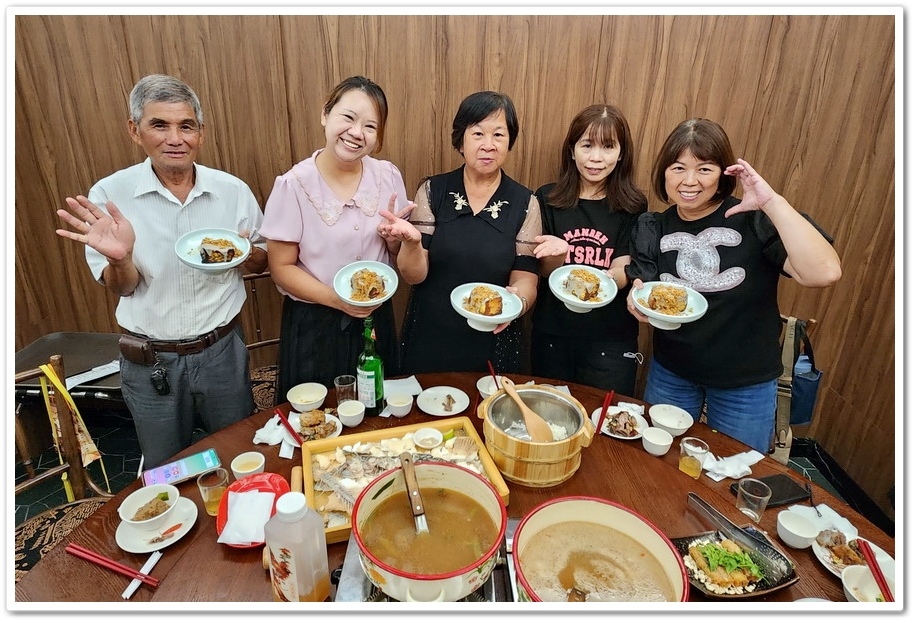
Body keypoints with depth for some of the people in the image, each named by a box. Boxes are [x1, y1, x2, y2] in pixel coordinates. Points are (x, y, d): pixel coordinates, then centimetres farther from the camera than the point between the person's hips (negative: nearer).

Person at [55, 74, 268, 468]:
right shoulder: (109, 194, -10)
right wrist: (119, 258, -27)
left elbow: (261, 262, 5)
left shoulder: (233, 190, -6)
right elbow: (121, 288, -5)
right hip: (149, 362, 0)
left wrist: (243, 253, -18)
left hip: (221, 351, 1)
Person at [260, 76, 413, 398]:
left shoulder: (388, 176, -5)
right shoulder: (293, 185, -15)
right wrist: (335, 299, -23)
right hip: (314, 326, -3)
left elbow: (400, 253, 5)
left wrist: (393, 237, -17)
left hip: (376, 319, 3)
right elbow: (282, 267, -11)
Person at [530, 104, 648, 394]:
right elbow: (545, 271, -2)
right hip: (552, 335, 1)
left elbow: (622, 273, -7)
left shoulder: (633, 206, -3)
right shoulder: (547, 198, -3)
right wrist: (556, 255, -25)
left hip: (611, 341, 0)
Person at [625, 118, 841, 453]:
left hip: (745, 384, -2)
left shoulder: (755, 220, -16)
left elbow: (824, 273, -29)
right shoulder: (652, 228, -4)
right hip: (670, 374, 3)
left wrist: (772, 202, -31)